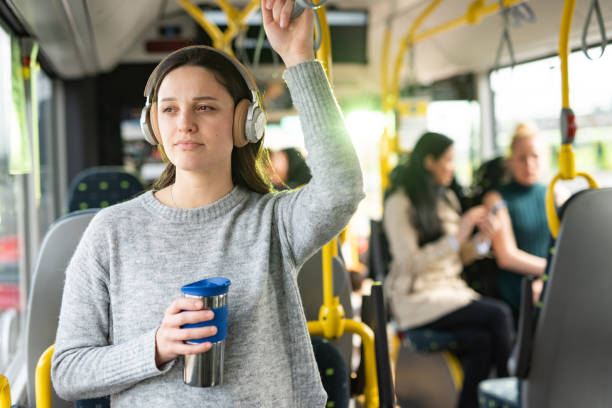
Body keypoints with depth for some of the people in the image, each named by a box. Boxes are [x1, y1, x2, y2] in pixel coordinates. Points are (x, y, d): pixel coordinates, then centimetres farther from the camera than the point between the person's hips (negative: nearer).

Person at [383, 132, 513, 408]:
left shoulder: (448, 199, 17)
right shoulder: (399, 204, -6)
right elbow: (410, 263, -16)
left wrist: (480, 240, -1)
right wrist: (457, 237, -18)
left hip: (451, 289, 7)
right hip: (416, 300, -6)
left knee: (481, 339, -26)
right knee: (499, 313, -24)